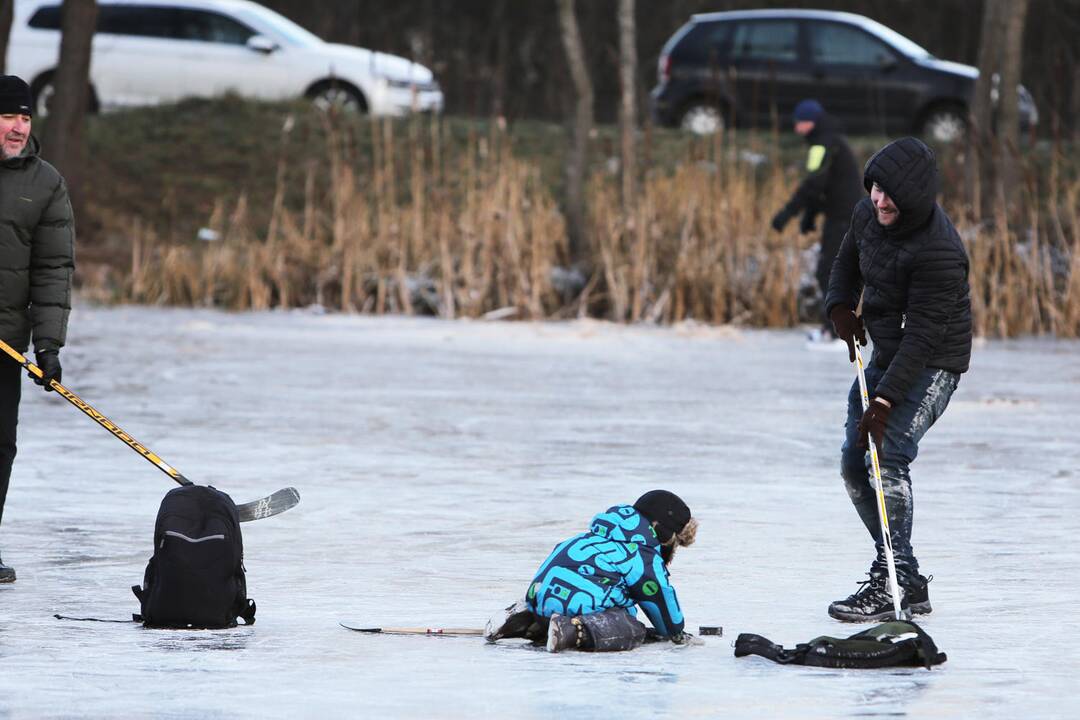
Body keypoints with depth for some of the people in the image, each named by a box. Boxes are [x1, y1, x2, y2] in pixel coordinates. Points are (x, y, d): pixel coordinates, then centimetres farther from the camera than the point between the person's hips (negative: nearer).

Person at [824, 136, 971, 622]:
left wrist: (885, 400, -30)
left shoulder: (938, 251, -28)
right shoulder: (868, 214, -4)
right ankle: (905, 579, 17)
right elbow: (848, 259, 18)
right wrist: (840, 306, -2)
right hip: (886, 354, 9)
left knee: (887, 458, -22)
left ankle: (894, 585, -18)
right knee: (854, 465, 7)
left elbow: (924, 332, -28)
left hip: (933, 362, -9)